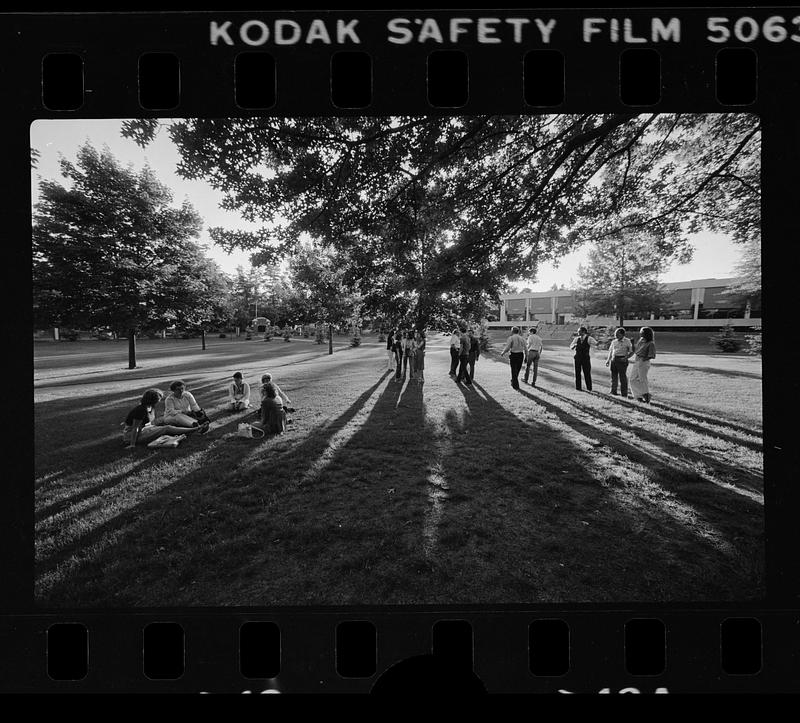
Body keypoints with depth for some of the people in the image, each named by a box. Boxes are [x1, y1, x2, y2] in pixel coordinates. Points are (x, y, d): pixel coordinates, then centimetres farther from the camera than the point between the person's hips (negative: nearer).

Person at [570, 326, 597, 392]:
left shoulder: (589, 338, -3)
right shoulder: (576, 339, 7)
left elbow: (596, 344, -17)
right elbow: (571, 347, 11)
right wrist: (574, 345, -11)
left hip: (586, 357, -3)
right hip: (577, 357, 3)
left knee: (587, 373, 1)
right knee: (577, 373, 5)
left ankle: (589, 388, 13)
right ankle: (578, 387, 13)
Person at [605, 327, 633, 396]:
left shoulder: (627, 341, -1)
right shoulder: (614, 341, 14)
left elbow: (631, 351, -4)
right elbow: (610, 351, 20)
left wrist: (626, 357, -19)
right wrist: (608, 360, 13)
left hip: (622, 360, -5)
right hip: (613, 360, 5)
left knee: (623, 377, -3)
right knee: (614, 376, 9)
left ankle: (624, 394, 4)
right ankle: (613, 392, 18)